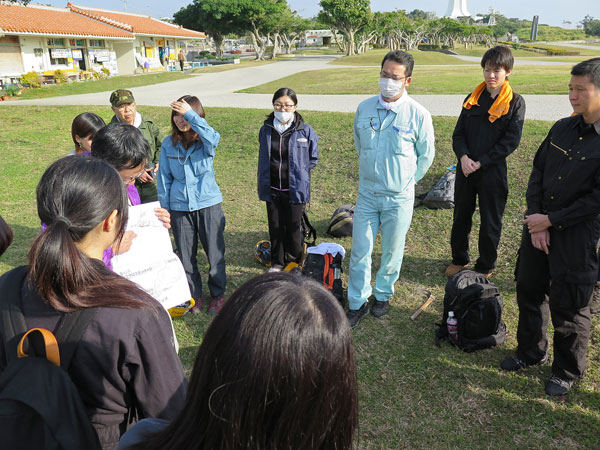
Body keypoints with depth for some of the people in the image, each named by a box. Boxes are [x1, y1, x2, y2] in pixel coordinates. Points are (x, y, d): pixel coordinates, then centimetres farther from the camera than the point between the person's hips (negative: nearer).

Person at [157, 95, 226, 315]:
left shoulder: (206, 140, -6)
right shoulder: (168, 144, 1)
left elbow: (212, 136, -33)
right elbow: (164, 178, 6)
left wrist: (190, 114, -36)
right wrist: (164, 209, 6)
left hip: (208, 203, -2)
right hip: (179, 207, 2)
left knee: (215, 252, 7)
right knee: (185, 255, 11)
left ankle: (218, 294, 28)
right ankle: (194, 295, 30)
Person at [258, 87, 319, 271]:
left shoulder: (305, 131, -8)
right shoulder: (266, 130, 1)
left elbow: (313, 158, 5)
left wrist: (299, 173, 2)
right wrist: (263, 184, 12)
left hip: (295, 189, -3)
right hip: (272, 189, 3)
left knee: (294, 227, 8)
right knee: (275, 226, 13)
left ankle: (295, 264, 27)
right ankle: (277, 262, 31)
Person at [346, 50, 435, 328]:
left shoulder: (418, 115, -12)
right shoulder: (364, 109, -2)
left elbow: (426, 156, 2)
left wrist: (406, 181, 7)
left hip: (399, 198, -2)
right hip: (367, 193, 3)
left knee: (392, 253, 13)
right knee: (359, 251, 6)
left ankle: (383, 295, 37)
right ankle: (358, 303, 23)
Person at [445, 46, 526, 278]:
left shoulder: (515, 102, -4)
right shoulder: (473, 99, 7)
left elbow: (511, 141, -10)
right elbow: (458, 133, 5)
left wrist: (480, 162, -15)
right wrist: (463, 157, -13)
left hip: (493, 171, -4)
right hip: (465, 169, 4)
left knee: (490, 222, 7)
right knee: (461, 216, 14)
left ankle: (485, 267, 25)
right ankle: (459, 259, 34)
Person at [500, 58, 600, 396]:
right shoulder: (562, 128, 3)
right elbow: (538, 173, 4)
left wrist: (550, 221, -15)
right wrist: (536, 220, -5)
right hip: (538, 226, 6)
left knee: (568, 307, 8)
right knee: (529, 291, 18)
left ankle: (568, 371, 32)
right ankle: (531, 351, 41)